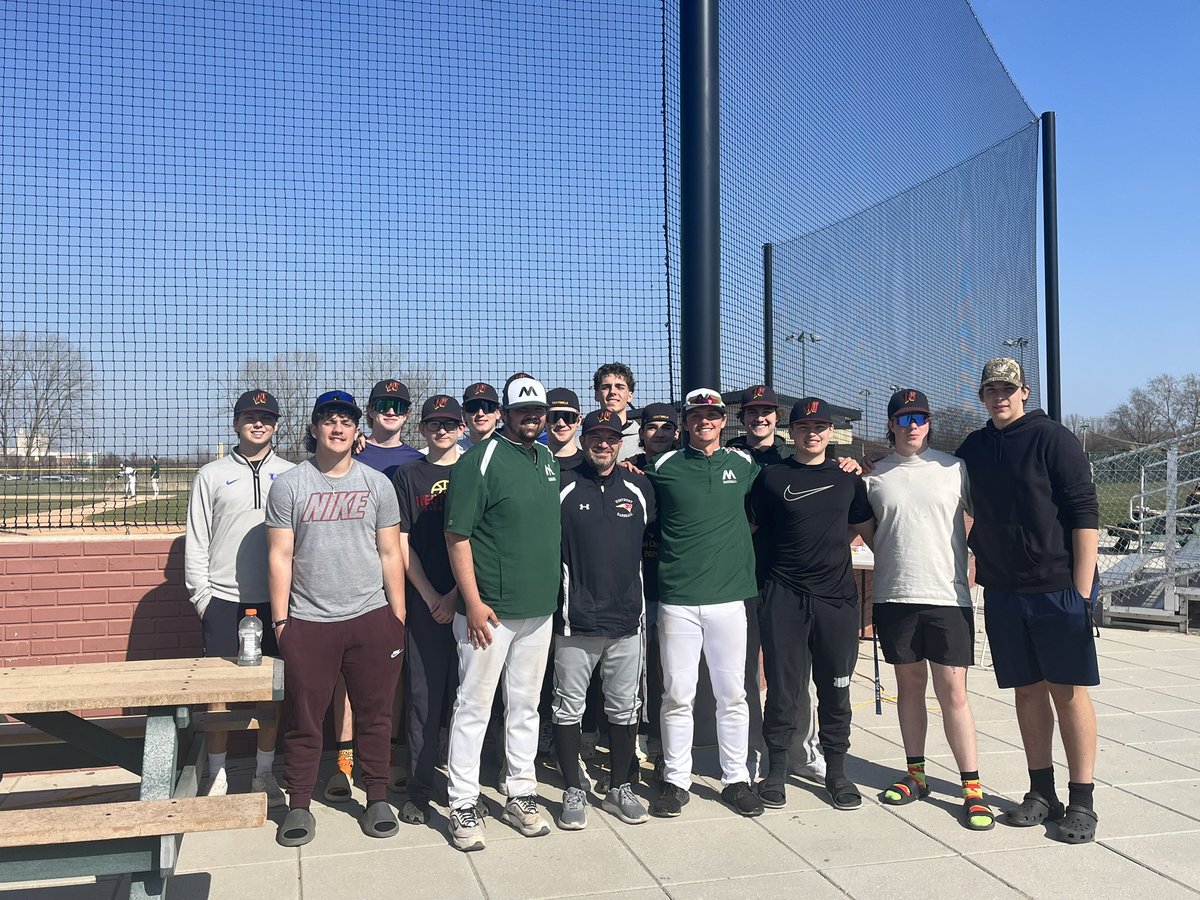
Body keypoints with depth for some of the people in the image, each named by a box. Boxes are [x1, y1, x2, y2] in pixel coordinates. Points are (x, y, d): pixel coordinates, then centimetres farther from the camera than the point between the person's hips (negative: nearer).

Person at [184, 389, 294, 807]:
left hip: (275, 600, 1)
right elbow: (196, 540, 4)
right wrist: (200, 595, -1)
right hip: (223, 600, -1)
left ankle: (265, 772, 21)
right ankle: (217, 774, 19)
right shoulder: (211, 475, 5)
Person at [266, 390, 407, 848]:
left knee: (374, 715, 9)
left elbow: (390, 554, 7)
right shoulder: (288, 485, 1)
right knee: (304, 720, 7)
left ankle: (377, 800, 23)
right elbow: (281, 556, 0)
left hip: (371, 618, 1)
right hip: (308, 622, -1)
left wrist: (398, 617, 4)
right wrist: (280, 620, -2)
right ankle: (298, 806, 21)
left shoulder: (377, 484, 5)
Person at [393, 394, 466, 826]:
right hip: (424, 601, 0)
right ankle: (418, 792, 11)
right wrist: (431, 597, -4)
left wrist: (457, 595, -6)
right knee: (423, 696, 2)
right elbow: (402, 544, 4)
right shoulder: (407, 475, 8)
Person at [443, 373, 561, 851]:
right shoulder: (481, 460, -11)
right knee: (474, 706, 1)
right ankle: (463, 807, 11)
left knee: (526, 705, 15)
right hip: (489, 609, -6)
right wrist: (473, 602, -17)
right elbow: (457, 536, -14)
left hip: (539, 609, 7)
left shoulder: (549, 460, 10)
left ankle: (520, 794, 27)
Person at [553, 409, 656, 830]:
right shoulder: (562, 487, -3)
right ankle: (573, 791, 17)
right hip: (575, 619, -3)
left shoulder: (639, 488, 8)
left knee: (625, 708, 11)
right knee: (569, 707, 4)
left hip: (627, 619, 3)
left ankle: (620, 788, 25)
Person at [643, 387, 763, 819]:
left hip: (728, 596, 1)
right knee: (677, 696, 4)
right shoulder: (664, 467, 4)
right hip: (677, 600, -1)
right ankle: (675, 780, 16)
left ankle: (736, 778, 20)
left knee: (732, 694, 7)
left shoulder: (743, 464, 9)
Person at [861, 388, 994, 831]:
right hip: (894, 596, 2)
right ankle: (916, 775, 24)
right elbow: (867, 527, 17)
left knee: (953, 692, -3)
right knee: (909, 685, 12)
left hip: (948, 596, -2)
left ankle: (972, 788, 4)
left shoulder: (954, 468, 2)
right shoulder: (874, 475, 6)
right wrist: (892, 558, 6)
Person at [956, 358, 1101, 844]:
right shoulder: (974, 448, 10)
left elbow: (1085, 513, -9)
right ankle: (1042, 794, 21)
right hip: (1002, 591, 5)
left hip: (1058, 588, -5)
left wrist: (1082, 588, -13)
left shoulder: (1053, 439, -6)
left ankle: (1081, 802, 8)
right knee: (1028, 691, 11)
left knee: (1068, 691, 0)